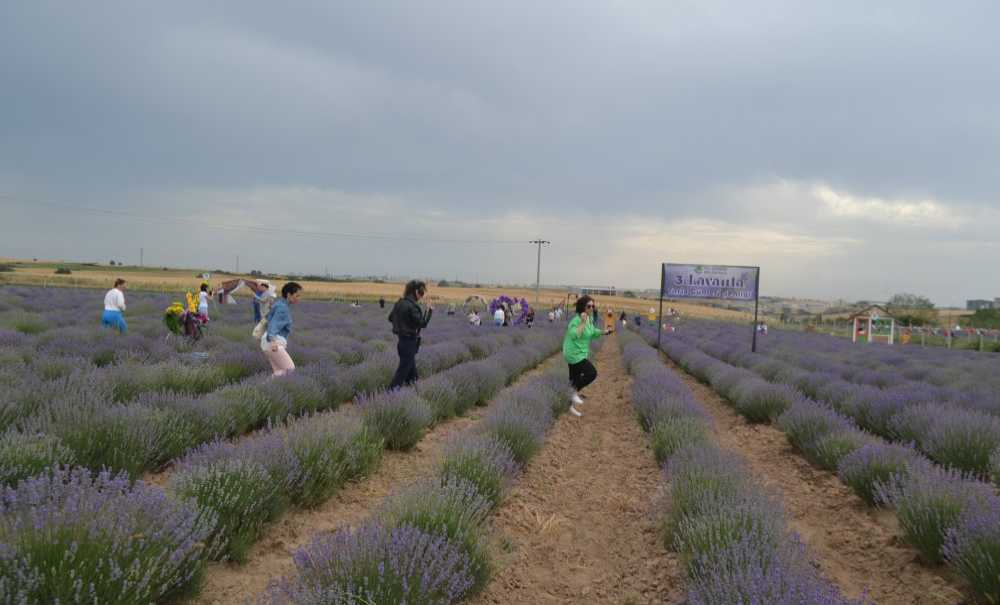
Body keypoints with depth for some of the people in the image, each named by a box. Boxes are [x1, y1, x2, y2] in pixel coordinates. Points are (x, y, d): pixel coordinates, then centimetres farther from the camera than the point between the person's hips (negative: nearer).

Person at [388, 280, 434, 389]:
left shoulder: (399, 303, 5)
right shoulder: (412, 306, -21)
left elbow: (390, 317, 15)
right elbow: (422, 323, -22)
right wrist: (429, 311, -13)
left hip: (401, 340, 8)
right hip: (410, 341, -8)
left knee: (411, 368, 20)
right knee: (403, 369, -1)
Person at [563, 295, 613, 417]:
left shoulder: (589, 318, 6)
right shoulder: (577, 320, -22)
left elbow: (592, 332, 21)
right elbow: (574, 336, -35)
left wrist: (603, 331, 6)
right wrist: (582, 323, -39)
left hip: (579, 353, 9)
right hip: (574, 354, -9)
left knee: (576, 378, 16)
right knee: (592, 373, -13)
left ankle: (572, 405, 28)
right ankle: (576, 392, 4)